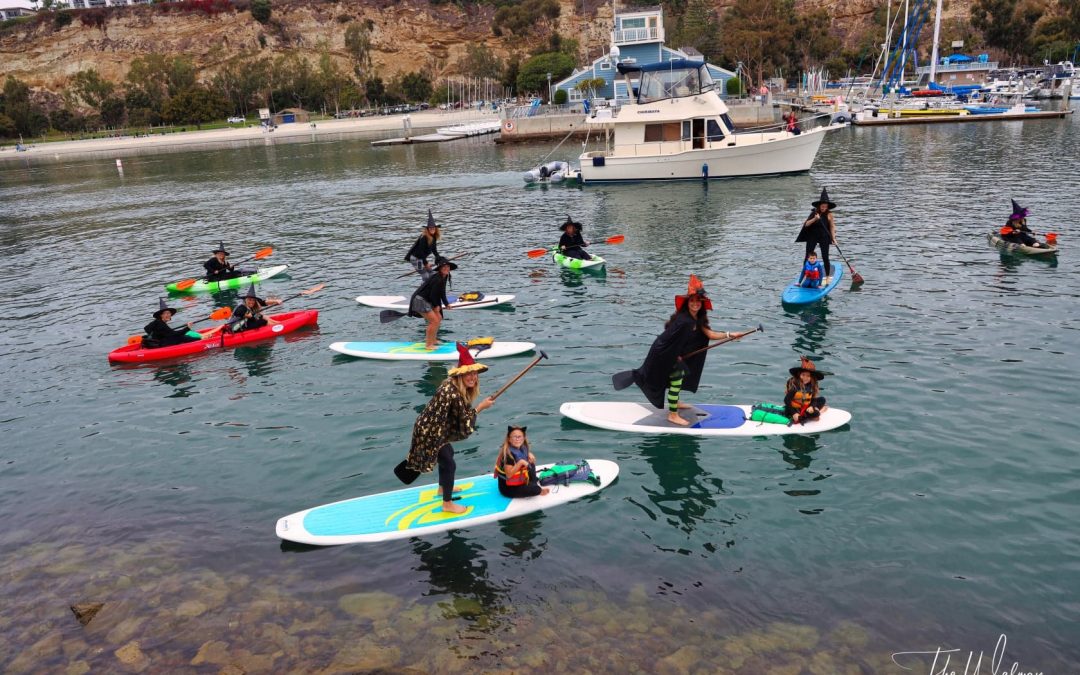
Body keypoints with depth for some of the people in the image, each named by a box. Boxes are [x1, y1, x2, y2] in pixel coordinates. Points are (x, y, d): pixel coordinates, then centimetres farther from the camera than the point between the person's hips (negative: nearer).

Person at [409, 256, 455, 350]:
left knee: (439, 318, 16)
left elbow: (442, 293, 14)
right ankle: (428, 345, -4)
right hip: (420, 300, -10)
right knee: (434, 321, -12)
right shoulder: (437, 279, -23)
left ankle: (433, 340, 29)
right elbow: (432, 295, -21)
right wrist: (436, 306, -7)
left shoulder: (444, 277, 7)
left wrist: (446, 303, 7)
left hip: (427, 301, 10)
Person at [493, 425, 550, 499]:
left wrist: (529, 455, -4)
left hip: (519, 481, 9)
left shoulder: (521, 449, -3)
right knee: (535, 489, -24)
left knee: (531, 463, 14)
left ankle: (534, 484, 9)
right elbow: (508, 474, -30)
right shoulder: (508, 454, -27)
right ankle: (538, 491, 11)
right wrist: (520, 462, -35)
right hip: (508, 488, -9)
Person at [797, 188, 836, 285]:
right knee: (808, 257, 2)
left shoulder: (829, 214, -5)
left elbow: (832, 227, -2)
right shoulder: (814, 213, 0)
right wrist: (814, 219, -23)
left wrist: (833, 238, -9)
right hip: (812, 236, 2)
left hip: (824, 237, -2)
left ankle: (828, 277, 11)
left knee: (825, 257, -1)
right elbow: (807, 224, -7)